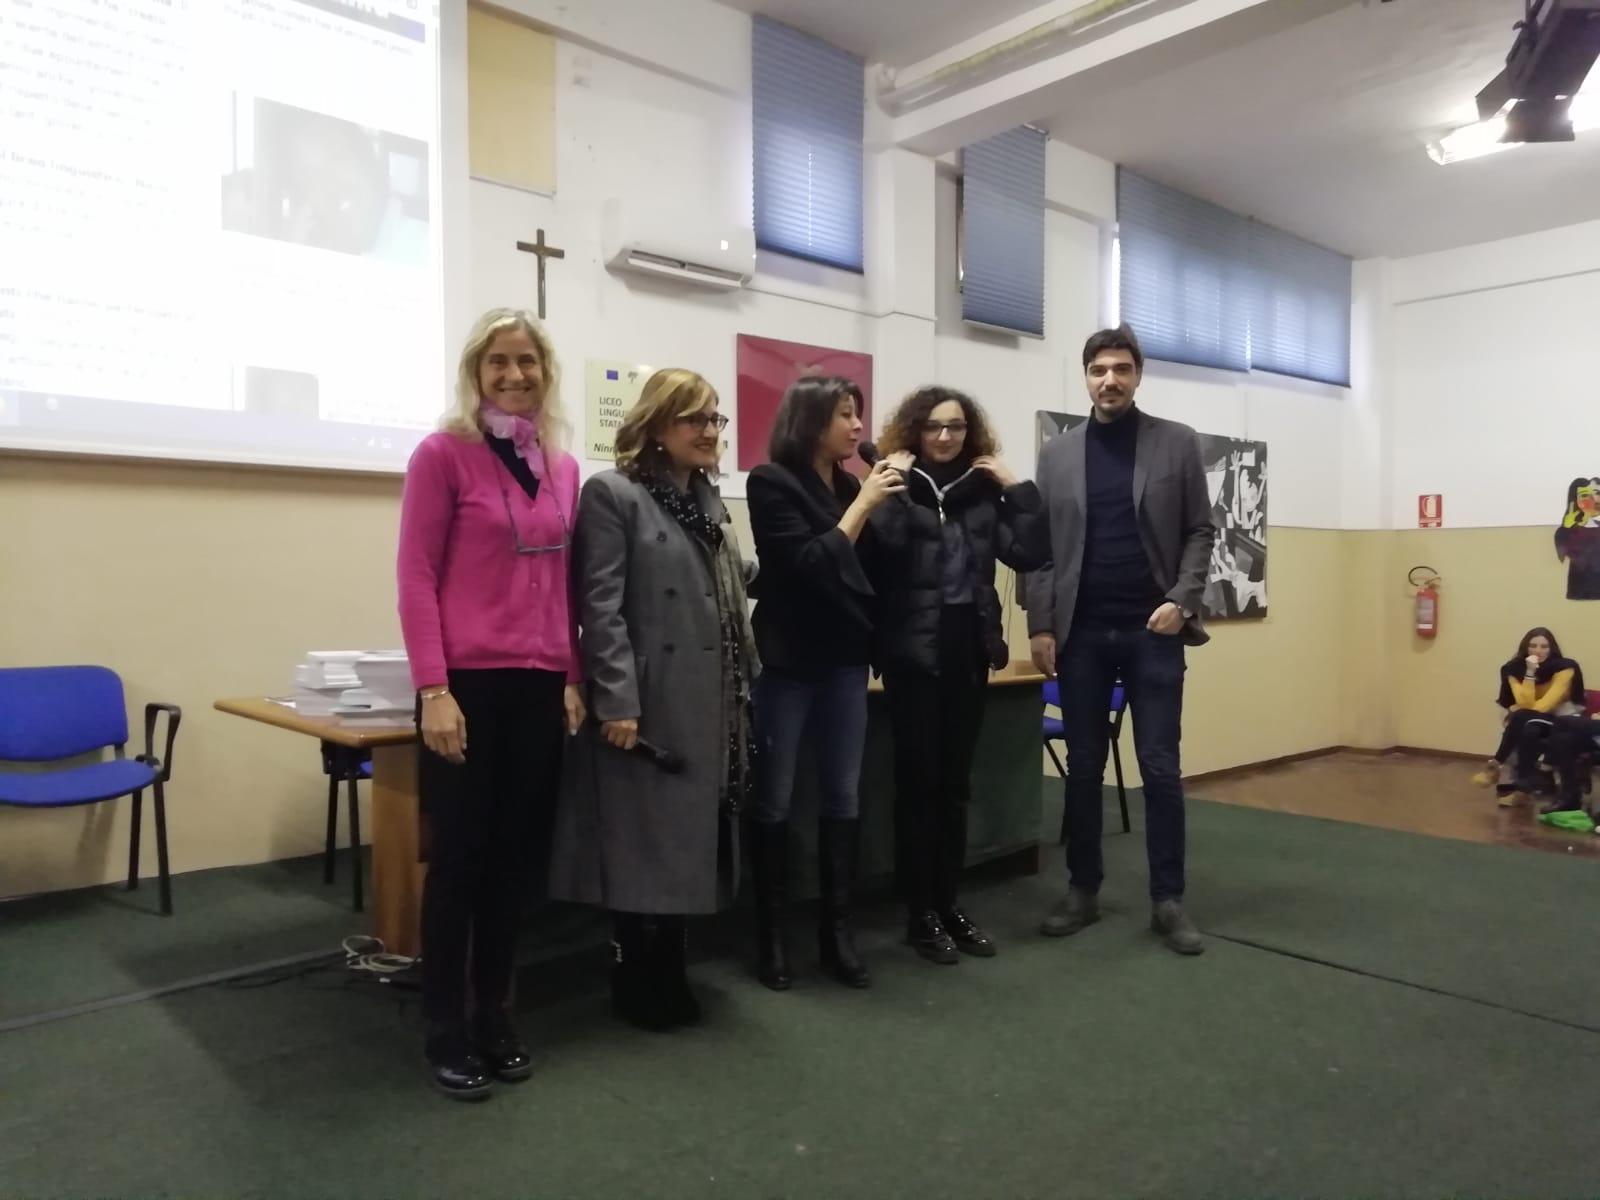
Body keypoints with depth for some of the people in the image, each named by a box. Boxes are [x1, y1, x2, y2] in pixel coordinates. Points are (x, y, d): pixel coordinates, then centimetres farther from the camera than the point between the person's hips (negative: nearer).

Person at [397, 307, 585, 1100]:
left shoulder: (563, 468, 11)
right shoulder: (442, 454, -4)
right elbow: (416, 578, -8)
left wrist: (573, 678, 9)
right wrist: (433, 689, -14)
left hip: (541, 688, 5)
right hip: (467, 684, -5)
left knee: (516, 857, 12)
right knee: (458, 857, 4)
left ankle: (495, 1019, 27)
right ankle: (445, 1033, 19)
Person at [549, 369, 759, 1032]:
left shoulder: (709, 499, 17)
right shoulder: (612, 494, -6)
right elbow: (601, 607, -14)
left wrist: (744, 688, 14)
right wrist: (617, 702, -21)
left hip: (711, 707, 8)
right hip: (650, 706, -7)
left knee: (691, 845, 13)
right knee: (644, 847, 1)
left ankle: (668, 976, 27)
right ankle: (639, 986, 18)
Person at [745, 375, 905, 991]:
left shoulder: (850, 485, 8)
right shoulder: (771, 482, -7)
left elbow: (873, 568, 8)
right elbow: (810, 563, -16)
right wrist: (863, 504, -12)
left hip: (845, 658, 6)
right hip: (787, 660, -5)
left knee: (844, 796, 8)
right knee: (775, 800, 2)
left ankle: (837, 927, 19)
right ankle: (772, 933, 14)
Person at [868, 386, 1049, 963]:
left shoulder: (984, 491, 8)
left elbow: (1030, 553, -1)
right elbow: (879, 549, -23)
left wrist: (1017, 488, -5)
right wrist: (894, 486, -17)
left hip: (970, 651, 5)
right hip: (914, 653, -4)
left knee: (955, 782, 13)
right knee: (917, 781, 3)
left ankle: (949, 904, 25)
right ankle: (920, 913, 15)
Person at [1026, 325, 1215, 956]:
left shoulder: (1177, 443, 5)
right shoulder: (1057, 454, 7)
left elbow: (1200, 531, 3)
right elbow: (1040, 546, 5)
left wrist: (1182, 601, -11)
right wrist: (1040, 625, -2)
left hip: (1152, 631, -1)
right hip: (1081, 632, 2)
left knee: (1160, 767, 2)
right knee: (1083, 766, 8)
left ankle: (1168, 900, 13)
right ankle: (1083, 889, 20)